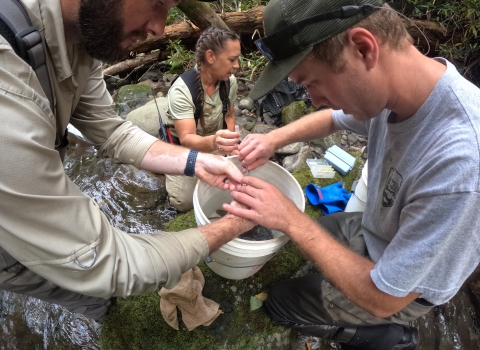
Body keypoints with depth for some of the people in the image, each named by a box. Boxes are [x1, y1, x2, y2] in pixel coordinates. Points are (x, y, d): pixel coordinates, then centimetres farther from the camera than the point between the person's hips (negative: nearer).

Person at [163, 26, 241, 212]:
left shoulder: (230, 81, -12)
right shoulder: (181, 90, -29)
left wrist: (230, 143, -12)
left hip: (215, 143, 5)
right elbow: (187, 139, -36)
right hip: (184, 147, -4)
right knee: (185, 201, -18)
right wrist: (213, 142, -58)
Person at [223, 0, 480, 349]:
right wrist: (276, 138, -13)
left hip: (399, 289, -6)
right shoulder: (386, 85, -19)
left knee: (282, 302, 6)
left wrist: (293, 221, -27)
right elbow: (332, 118, 5)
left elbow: (383, 299, -30)